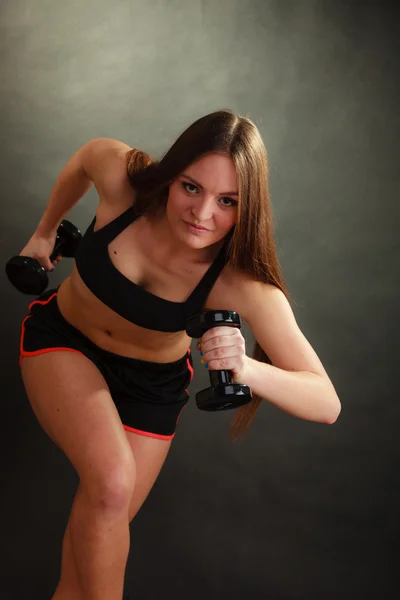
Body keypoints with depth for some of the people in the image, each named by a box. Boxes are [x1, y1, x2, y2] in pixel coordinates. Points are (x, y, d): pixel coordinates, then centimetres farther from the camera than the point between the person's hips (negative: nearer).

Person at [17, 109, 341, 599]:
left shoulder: (242, 281, -32)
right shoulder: (123, 178, -29)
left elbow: (326, 403, -32)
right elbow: (84, 158, -2)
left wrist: (248, 369, -50)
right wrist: (44, 232, 10)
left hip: (153, 382, 1)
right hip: (61, 338, 0)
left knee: (100, 533, 5)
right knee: (111, 480, -26)